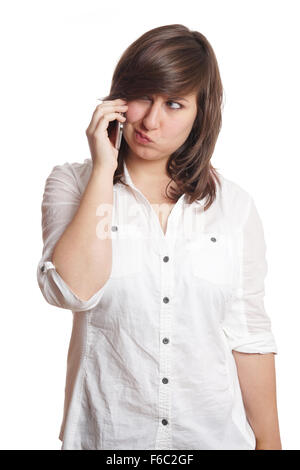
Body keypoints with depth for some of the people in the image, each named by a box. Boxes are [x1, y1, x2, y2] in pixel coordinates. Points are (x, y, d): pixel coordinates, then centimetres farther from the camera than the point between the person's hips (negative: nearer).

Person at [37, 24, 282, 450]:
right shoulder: (73, 183, -5)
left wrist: (269, 440, 0)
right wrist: (103, 169, -18)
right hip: (107, 431, -1)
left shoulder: (234, 205, -2)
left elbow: (249, 335, -1)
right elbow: (74, 290, -22)